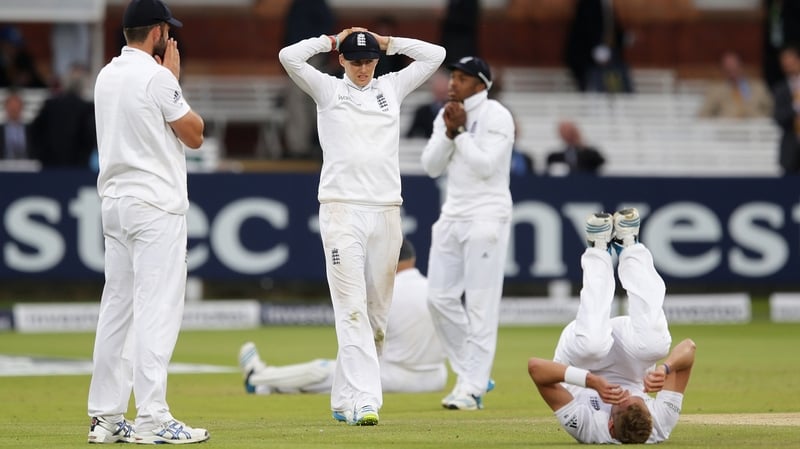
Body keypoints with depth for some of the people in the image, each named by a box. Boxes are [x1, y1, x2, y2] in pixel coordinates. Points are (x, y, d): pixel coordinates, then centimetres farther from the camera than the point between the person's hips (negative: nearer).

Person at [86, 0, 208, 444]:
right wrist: (175, 79, 3)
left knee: (117, 308, 9)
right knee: (157, 310, -8)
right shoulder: (157, 77, -12)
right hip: (156, 206, -8)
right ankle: (152, 420, -12)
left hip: (114, 203, 8)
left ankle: (106, 417, 9)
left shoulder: (106, 76, 12)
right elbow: (194, 134, -4)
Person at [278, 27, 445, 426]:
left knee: (377, 313, 4)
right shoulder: (327, 89, 7)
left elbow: (435, 55, 12)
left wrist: (388, 43, 15)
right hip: (341, 210, -4)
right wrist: (331, 40, 6)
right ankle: (364, 400, -19)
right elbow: (289, 56, -7)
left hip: (385, 212, 4)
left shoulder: (392, 88, 15)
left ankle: (345, 397, 15)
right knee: (352, 307, -12)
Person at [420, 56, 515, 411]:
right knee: (440, 298, 3)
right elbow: (431, 166, 5)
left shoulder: (496, 117, -9)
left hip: (486, 216, -8)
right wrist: (449, 132, -8)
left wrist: (460, 132, -14)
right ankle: (469, 373, 16)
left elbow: (485, 165, -19)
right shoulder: (447, 115, 12)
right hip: (452, 215, 8)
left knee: (480, 304, -8)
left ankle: (472, 388, -8)